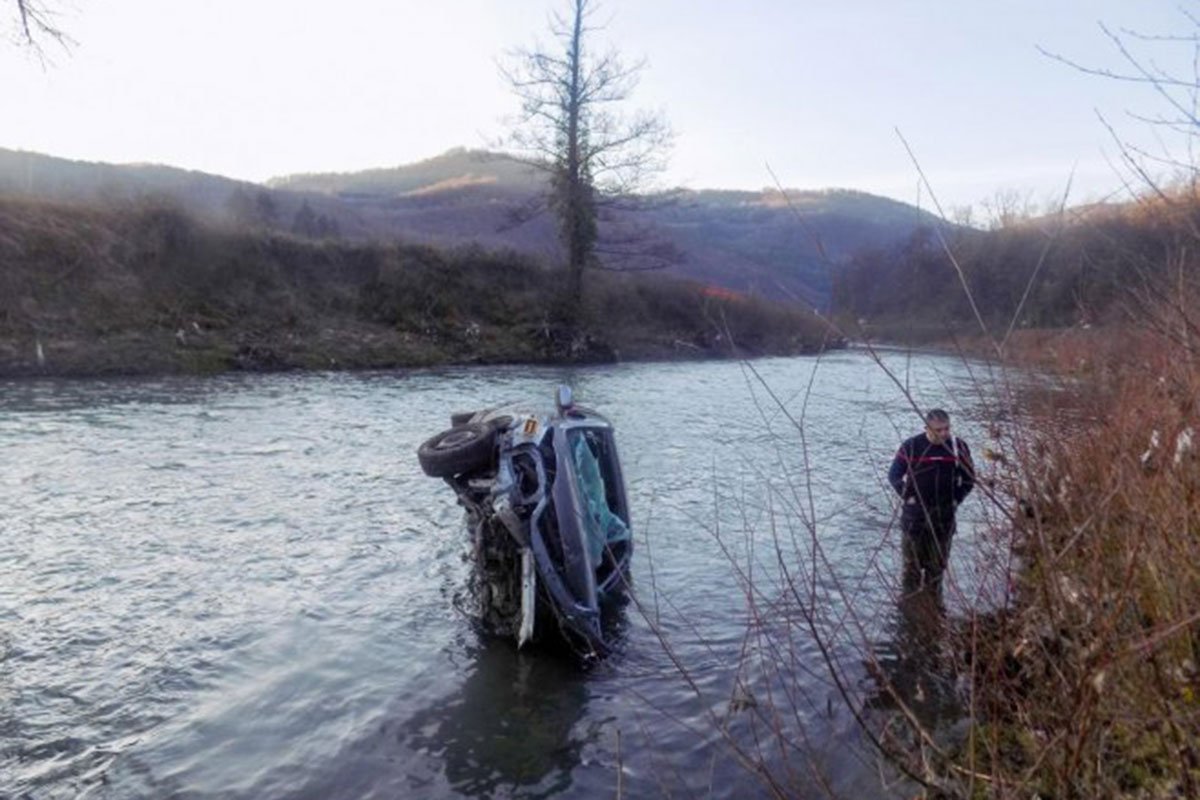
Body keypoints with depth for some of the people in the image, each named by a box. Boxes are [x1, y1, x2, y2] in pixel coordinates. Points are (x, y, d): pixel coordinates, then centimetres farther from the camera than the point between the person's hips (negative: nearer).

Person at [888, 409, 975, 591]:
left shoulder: (958, 447, -3)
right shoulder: (911, 447, -10)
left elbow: (969, 478, 9)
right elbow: (894, 475, 0)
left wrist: (955, 500, 2)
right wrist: (908, 498, -5)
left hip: (944, 515, 2)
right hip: (914, 515, -2)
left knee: (938, 562, 12)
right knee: (912, 561, 5)